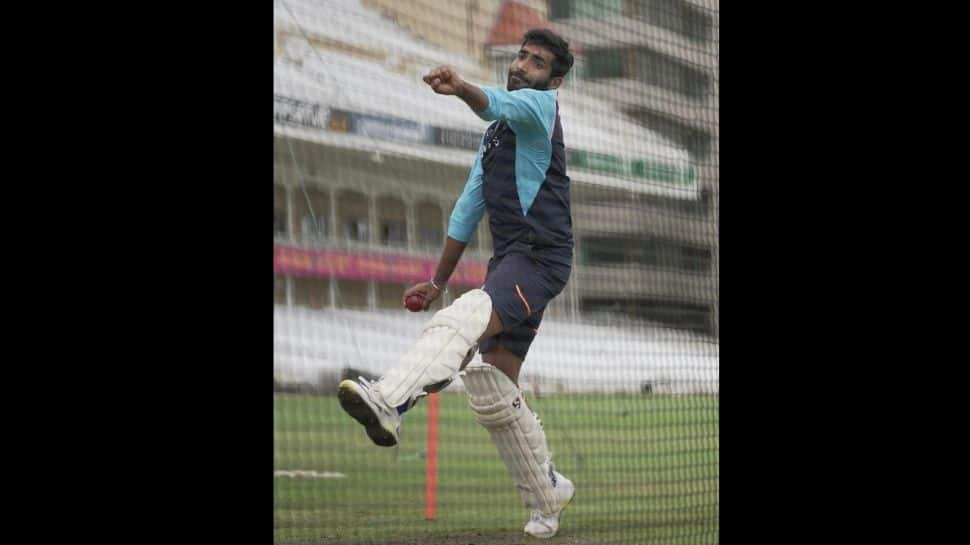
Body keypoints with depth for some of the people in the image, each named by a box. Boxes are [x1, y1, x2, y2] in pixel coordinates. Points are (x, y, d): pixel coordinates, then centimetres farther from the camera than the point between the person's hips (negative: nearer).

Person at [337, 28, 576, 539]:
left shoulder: (540, 106, 1)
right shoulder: (495, 133, 28)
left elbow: (500, 104, -24)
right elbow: (468, 209, 31)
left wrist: (461, 88, -45)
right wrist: (438, 280, 28)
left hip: (541, 256, -10)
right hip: (508, 261, 10)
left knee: (463, 320, -35)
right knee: (493, 392, 8)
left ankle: (388, 402, -59)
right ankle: (546, 496, 22)